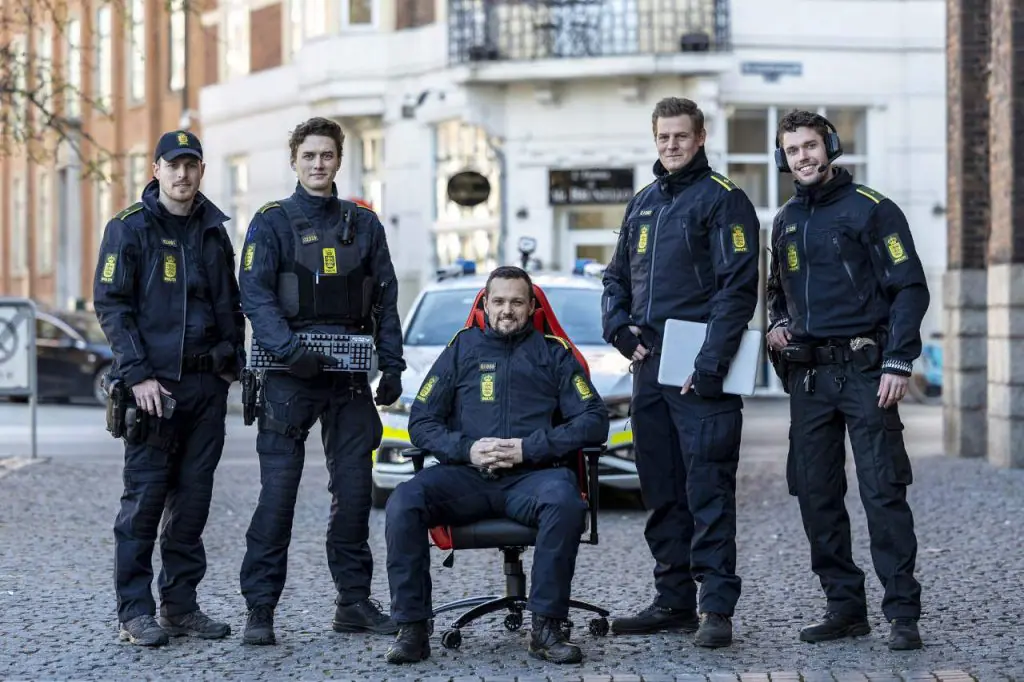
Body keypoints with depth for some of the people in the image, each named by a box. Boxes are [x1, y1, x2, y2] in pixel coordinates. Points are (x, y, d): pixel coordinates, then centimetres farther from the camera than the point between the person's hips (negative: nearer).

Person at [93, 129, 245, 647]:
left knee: (193, 497, 7)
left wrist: (232, 362, 9)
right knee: (145, 495, -5)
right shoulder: (129, 228, -3)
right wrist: (137, 375, -15)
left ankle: (180, 605, 15)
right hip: (153, 384, -5)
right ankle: (135, 612, 1)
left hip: (207, 384, 5)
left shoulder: (213, 231, 14)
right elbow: (110, 305, -7)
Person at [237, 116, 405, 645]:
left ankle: (354, 601, 15)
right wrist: (291, 350, -22)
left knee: (354, 487, 6)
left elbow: (386, 299, 14)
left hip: (350, 375, 4)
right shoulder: (272, 222, 1)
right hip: (289, 374, -4)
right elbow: (255, 295, -9)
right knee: (278, 489, -6)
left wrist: (392, 364, 6)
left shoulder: (363, 224, 13)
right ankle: (260, 607, -3)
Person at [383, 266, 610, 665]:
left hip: (532, 475, -1)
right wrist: (466, 449, -7)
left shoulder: (554, 354, 15)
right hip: (467, 477, 2)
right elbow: (420, 421, 13)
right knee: (404, 501, -28)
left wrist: (530, 449, -9)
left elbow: (594, 420, 4)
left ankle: (546, 628, -28)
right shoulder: (462, 350, 19)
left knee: (564, 501, -37)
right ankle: (412, 629, -22)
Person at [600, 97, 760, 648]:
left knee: (708, 489, -8)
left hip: (700, 372, -7)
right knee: (661, 492, 11)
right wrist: (620, 329, 5)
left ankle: (717, 608, -7)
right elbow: (616, 277, 25)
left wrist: (711, 364, -19)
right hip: (648, 367, 7)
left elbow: (737, 287, -12)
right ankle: (673, 602, 18)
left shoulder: (722, 199, -4)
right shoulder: (643, 203, 18)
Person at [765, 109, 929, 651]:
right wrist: (776, 324, 7)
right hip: (808, 376, 6)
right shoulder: (785, 222, 15)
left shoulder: (870, 209, -4)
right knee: (816, 494, 6)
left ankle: (903, 613, -6)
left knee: (883, 492, -9)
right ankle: (844, 606, 15)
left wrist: (898, 364, -14)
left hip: (864, 370, -6)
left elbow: (909, 288, -7)